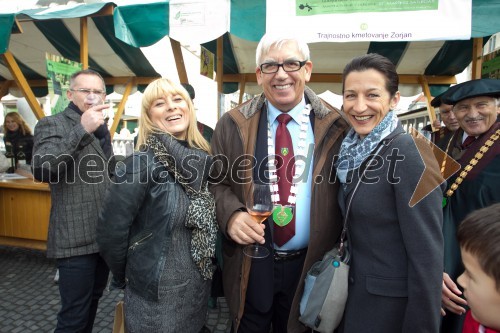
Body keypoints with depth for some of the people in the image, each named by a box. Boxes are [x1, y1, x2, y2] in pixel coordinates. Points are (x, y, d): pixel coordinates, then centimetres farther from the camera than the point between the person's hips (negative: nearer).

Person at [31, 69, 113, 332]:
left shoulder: (101, 128, 15)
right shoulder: (52, 124, -7)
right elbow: (41, 169, -26)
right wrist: (82, 129, -28)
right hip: (76, 238, -7)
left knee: (92, 301, 20)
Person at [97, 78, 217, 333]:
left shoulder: (203, 159, -1)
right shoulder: (145, 162, -19)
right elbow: (111, 228, -17)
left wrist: (207, 268, 9)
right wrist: (124, 277, -5)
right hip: (156, 294, -5)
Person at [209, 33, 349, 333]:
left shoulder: (335, 126, -6)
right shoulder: (232, 125, -3)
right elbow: (216, 183, 2)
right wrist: (231, 214, -18)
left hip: (310, 266, 0)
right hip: (249, 266, 1)